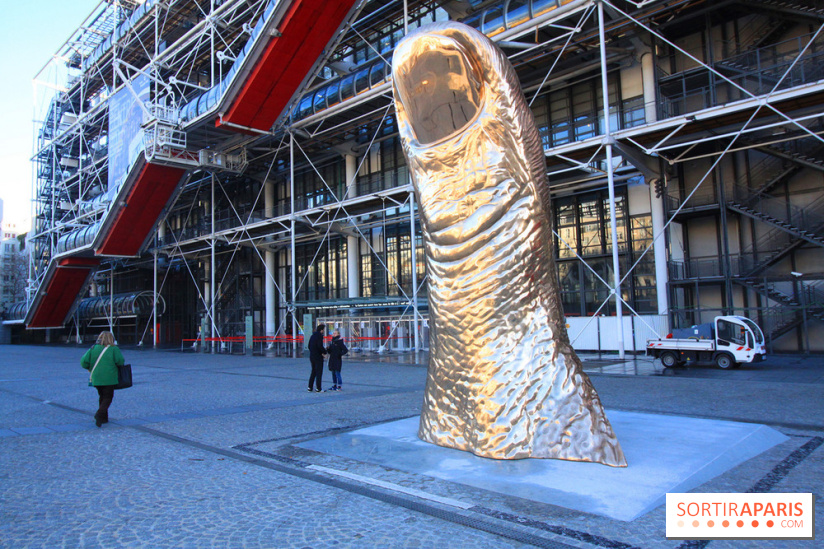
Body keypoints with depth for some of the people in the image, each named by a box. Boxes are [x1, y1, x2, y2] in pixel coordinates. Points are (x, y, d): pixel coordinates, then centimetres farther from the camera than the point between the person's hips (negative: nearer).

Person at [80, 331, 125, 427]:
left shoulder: (93, 348, 5)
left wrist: (90, 368, 16)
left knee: (102, 396, 19)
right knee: (108, 397, 3)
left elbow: (83, 362, -1)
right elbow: (120, 361, -15)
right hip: (109, 378, -4)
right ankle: (99, 414, -19)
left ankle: (103, 418, 19)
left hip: (96, 378, 5)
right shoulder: (113, 349, -5)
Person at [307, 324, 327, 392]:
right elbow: (320, 346, -22)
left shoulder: (313, 336, 13)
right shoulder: (320, 336, -13)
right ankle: (318, 388, 0)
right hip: (318, 357, -8)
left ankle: (310, 387, 15)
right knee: (319, 372, -1)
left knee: (313, 372, 16)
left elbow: (309, 346, 15)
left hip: (311, 356, 8)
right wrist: (324, 352, -8)